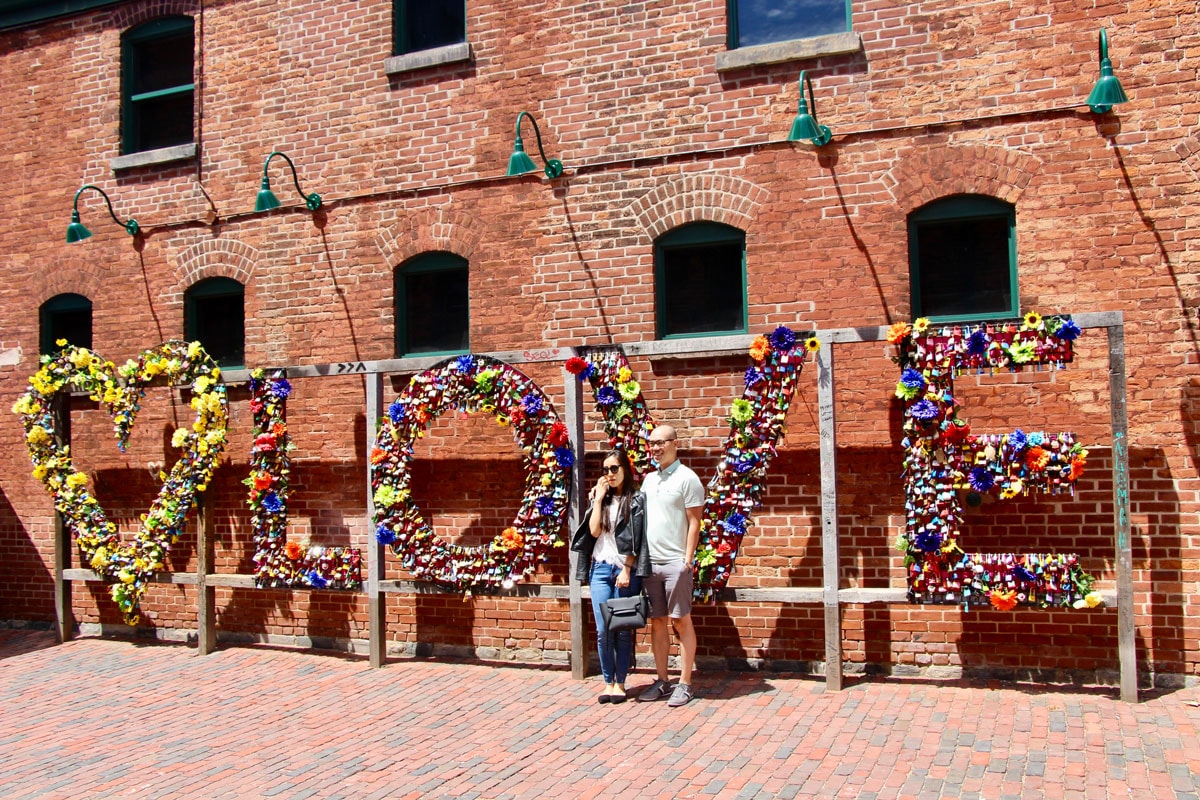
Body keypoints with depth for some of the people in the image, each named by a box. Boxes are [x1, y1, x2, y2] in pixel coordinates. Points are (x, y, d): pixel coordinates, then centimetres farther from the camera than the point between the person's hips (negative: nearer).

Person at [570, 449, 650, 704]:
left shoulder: (636, 499, 1)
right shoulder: (599, 498, 13)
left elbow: (635, 539, -5)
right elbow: (594, 531, 0)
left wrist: (627, 570, -10)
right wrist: (599, 499, -2)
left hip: (626, 570, -3)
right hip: (600, 568, 3)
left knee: (623, 630, 1)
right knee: (603, 630, -1)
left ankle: (620, 682, 11)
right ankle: (608, 682, 10)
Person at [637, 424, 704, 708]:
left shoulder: (687, 478, -6)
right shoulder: (649, 479, 15)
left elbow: (694, 522, -8)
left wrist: (688, 559, -14)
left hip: (675, 562, -6)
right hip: (649, 562, 6)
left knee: (681, 621, -1)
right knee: (657, 621, 9)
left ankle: (684, 684, 6)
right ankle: (662, 681, 18)